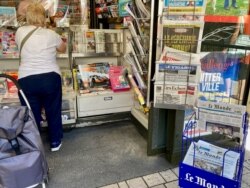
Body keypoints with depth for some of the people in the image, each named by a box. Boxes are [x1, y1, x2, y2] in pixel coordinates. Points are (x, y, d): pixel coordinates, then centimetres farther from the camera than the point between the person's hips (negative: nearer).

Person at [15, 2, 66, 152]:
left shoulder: (20, 32, 2)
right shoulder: (51, 34, -3)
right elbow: (63, 49, 15)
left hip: (26, 80, 1)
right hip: (50, 78, -1)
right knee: (53, 111, 16)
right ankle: (55, 142, 31)